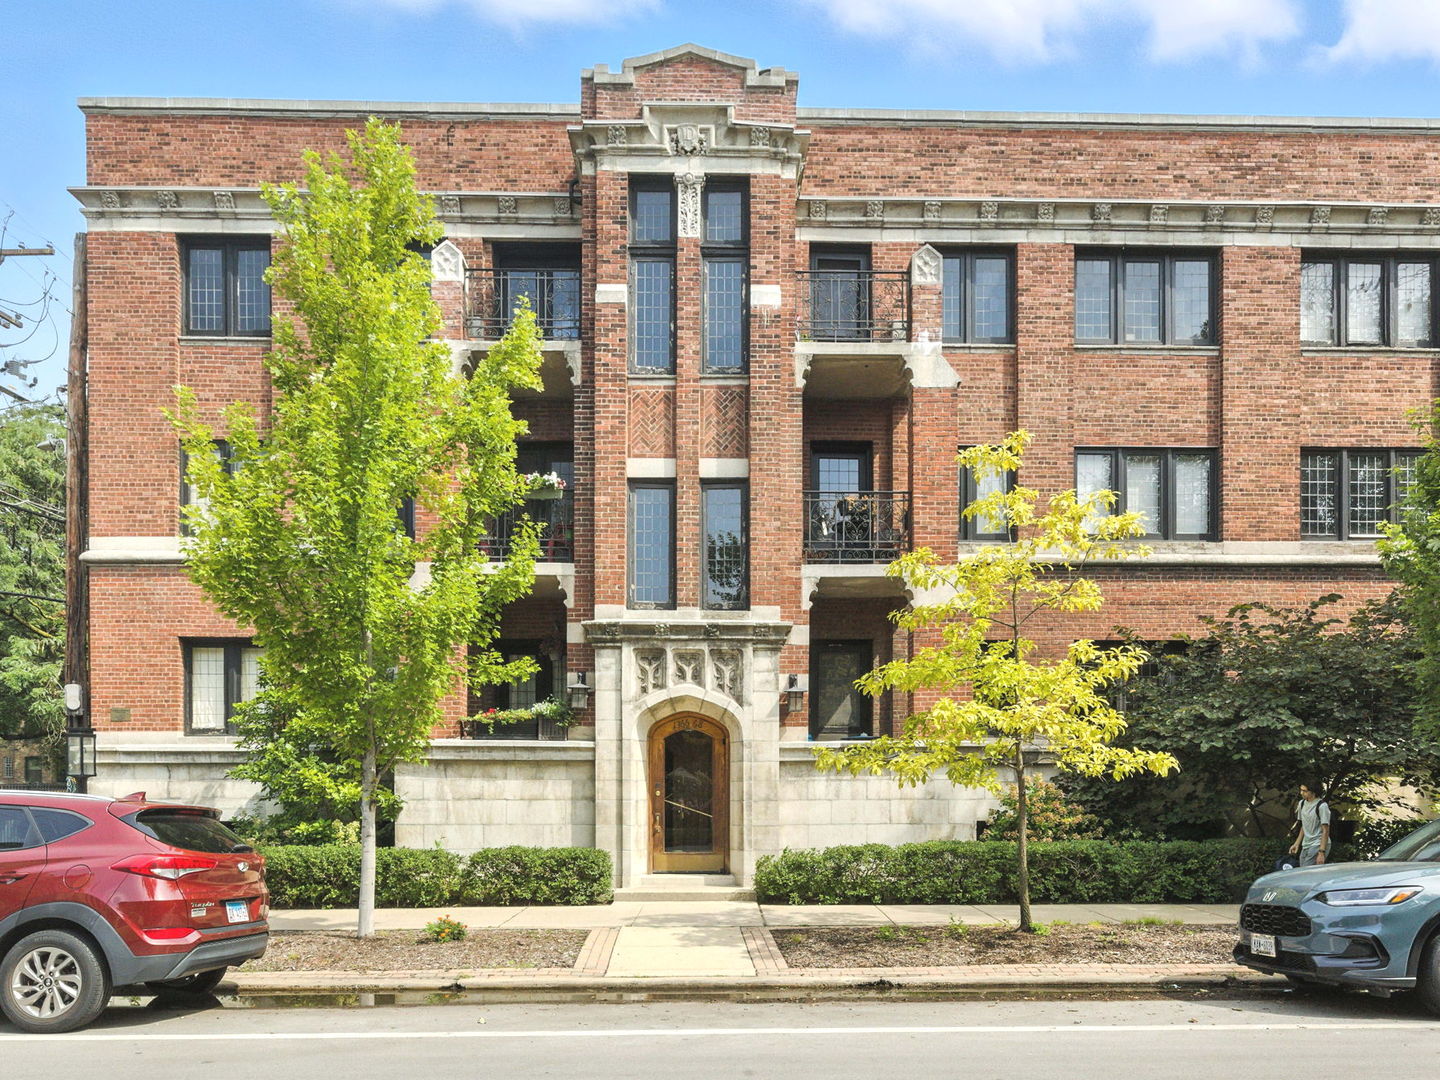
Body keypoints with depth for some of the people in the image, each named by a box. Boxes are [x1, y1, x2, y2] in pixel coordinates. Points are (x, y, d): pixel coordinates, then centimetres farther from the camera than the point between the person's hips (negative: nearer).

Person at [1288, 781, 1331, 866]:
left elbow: (1325, 831, -15)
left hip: (1318, 845, -8)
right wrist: (1297, 844, 17)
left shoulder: (1322, 806, -13)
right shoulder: (1301, 804, 11)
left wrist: (1321, 853, -20)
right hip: (1305, 845, 8)